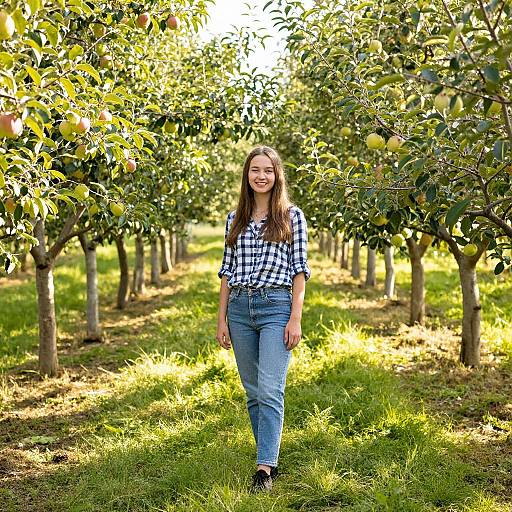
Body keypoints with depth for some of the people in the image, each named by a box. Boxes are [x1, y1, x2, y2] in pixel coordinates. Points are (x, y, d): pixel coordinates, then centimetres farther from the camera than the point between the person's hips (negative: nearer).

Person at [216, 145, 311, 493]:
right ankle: (269, 459, 21)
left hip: (276, 306, -4)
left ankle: (265, 469, -9)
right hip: (239, 307, 5)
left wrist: (295, 318, -8)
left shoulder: (292, 216, 2)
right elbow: (227, 270, 14)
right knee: (253, 392, 9)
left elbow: (299, 268, -1)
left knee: (270, 391, -12)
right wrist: (222, 318, 9)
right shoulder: (235, 219, 13)